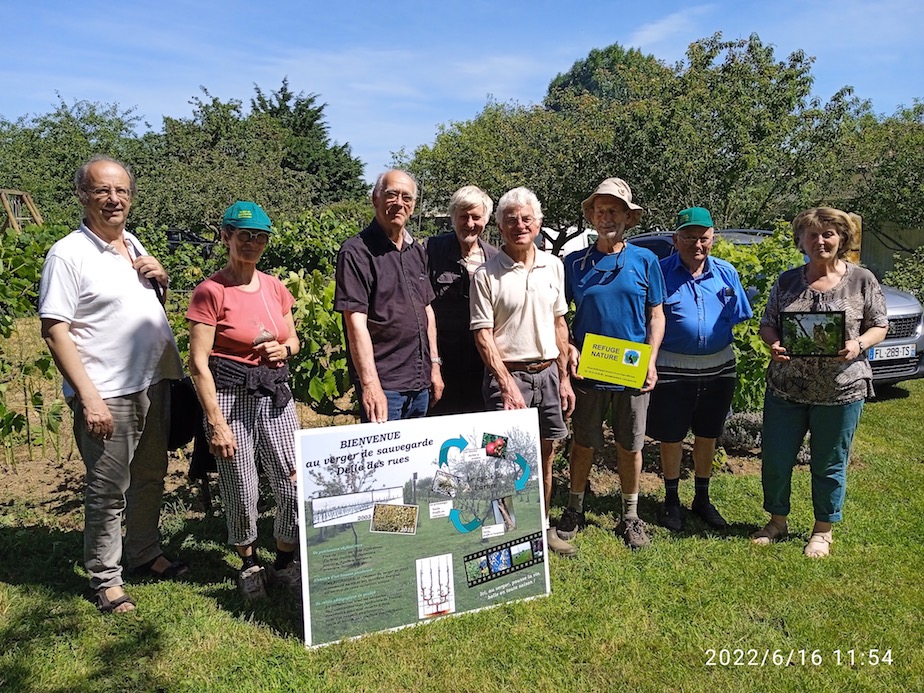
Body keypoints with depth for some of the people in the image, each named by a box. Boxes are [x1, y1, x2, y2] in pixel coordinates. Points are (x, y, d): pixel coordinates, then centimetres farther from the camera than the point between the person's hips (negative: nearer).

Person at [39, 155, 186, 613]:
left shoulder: (133, 244, 11)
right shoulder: (67, 254, -10)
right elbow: (54, 331, -14)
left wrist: (161, 277, 0)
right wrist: (89, 396, -20)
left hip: (153, 383, 7)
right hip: (107, 395, -7)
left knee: (151, 478, 18)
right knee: (108, 491, 3)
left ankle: (145, 554, 35)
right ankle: (105, 579, 20)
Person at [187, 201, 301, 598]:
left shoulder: (276, 288, 7)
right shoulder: (211, 291, -9)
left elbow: (293, 339, 20)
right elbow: (198, 363, -11)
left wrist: (283, 349, -5)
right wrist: (216, 423, -14)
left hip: (276, 395, 5)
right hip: (231, 397, -5)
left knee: (295, 486, 3)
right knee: (242, 493, 6)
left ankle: (284, 563, 26)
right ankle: (249, 564, 32)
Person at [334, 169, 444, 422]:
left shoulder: (417, 251, 13)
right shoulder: (357, 252, -11)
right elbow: (356, 322, -18)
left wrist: (434, 365, 14)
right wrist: (370, 384, -25)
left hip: (420, 382, 7)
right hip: (383, 384, -7)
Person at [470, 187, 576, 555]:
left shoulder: (553, 266, 7)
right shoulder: (486, 274, -7)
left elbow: (559, 324, 12)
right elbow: (483, 335, -9)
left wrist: (564, 377, 9)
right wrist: (507, 384, -15)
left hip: (548, 373, 5)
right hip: (508, 374, -5)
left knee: (544, 456, 14)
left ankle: (542, 528, 31)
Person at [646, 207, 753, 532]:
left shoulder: (726, 272, 3)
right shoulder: (661, 272, -9)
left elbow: (738, 317, 10)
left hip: (718, 368, 4)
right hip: (673, 369, -3)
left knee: (707, 435, 16)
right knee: (671, 437, 9)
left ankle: (702, 499, 34)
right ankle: (671, 500, 29)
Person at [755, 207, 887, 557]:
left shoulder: (862, 280, 0)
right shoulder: (788, 280, 5)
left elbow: (879, 326, 4)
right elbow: (767, 323, 9)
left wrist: (859, 345, -17)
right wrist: (773, 344, -13)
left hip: (840, 391, -2)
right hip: (785, 388, 2)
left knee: (829, 465, 10)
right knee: (775, 460, 8)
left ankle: (823, 531, 30)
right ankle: (777, 521, 30)